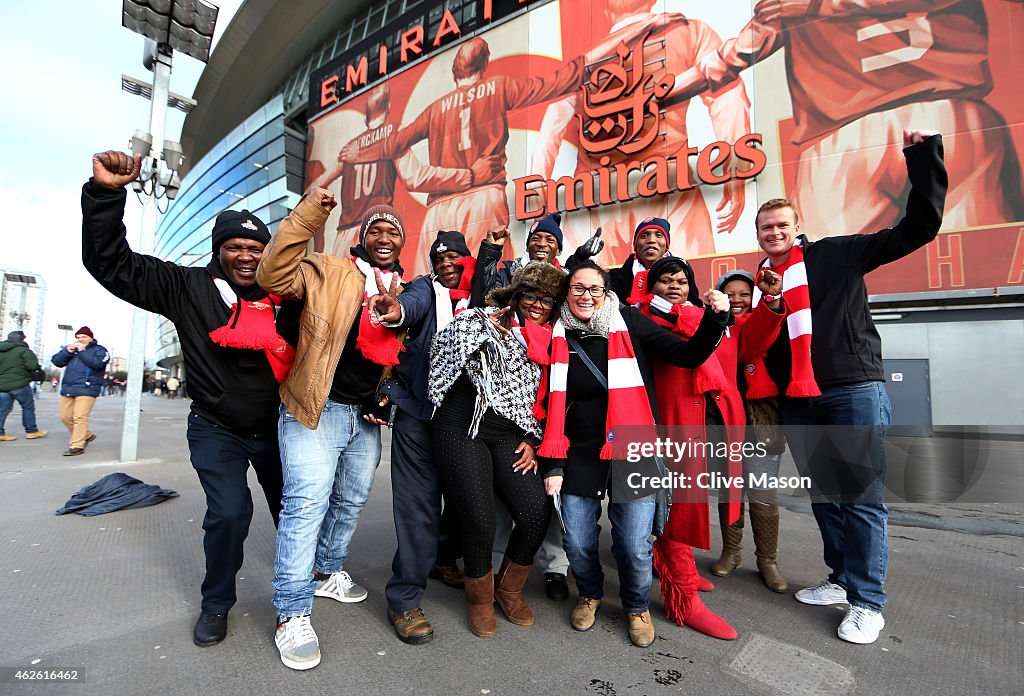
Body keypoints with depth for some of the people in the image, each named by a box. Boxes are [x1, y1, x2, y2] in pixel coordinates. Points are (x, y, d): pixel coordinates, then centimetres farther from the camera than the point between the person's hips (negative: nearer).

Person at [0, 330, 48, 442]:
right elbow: (32, 366, -18)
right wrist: (37, 366, 2)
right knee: (28, 407, 6)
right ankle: (31, 431, 11)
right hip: (19, 384, -7)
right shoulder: (23, 350, -11)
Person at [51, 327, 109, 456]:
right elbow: (56, 361, 11)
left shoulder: (99, 350, 2)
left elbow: (98, 363, -16)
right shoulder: (71, 348, 19)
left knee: (79, 417, -12)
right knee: (65, 417, 10)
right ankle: (86, 435, 26)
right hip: (68, 388, 7)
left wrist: (82, 351, -12)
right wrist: (67, 351, -5)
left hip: (86, 389, -7)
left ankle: (77, 446, -9)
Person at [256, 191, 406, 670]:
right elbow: (274, 276, -20)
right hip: (316, 410, -6)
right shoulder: (328, 273, -4)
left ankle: (326, 573, 40)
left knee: (352, 500, 17)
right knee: (307, 502, -8)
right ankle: (292, 615, 9)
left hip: (366, 415, 6)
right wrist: (310, 214, -24)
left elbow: (405, 355, 20)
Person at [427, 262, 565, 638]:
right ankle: (480, 599, 28)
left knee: (537, 514, -9)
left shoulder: (549, 343, 15)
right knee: (480, 522, -6)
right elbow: (442, 348, -6)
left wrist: (533, 440, 10)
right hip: (463, 430, -4)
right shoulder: (485, 321, 1)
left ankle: (509, 588, 24)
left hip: (509, 437, 4)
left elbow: (544, 401, 17)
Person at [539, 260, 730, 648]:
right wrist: (553, 465, 3)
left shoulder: (629, 323, -2)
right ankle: (590, 594, 41)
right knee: (577, 544, 6)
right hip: (579, 455, 2)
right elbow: (552, 405, 5)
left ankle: (637, 607, 36)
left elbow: (688, 355, -3)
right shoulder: (558, 336, 2)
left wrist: (714, 319, -20)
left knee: (635, 547, 2)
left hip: (631, 454, -1)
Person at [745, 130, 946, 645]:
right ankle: (842, 578, 28)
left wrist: (923, 158, -7)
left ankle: (867, 601, 12)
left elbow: (918, 227, -2)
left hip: (855, 391, -4)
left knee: (862, 496, -2)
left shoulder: (836, 255, 3)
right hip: (797, 404, 5)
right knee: (822, 494, 13)